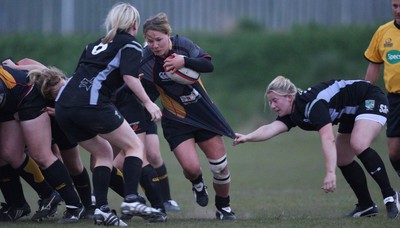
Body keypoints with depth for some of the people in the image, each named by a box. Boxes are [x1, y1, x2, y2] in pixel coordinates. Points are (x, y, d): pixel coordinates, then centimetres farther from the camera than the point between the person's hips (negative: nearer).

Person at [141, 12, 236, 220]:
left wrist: (184, 61, -35)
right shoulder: (146, 62, -15)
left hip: (204, 113, 2)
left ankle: (223, 208, 25)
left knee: (220, 166, 2)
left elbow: (208, 66, -20)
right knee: (191, 167, -19)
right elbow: (148, 96, -10)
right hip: (176, 121, -2)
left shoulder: (182, 45, -12)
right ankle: (197, 184, 19)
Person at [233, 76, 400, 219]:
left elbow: (328, 139, -42)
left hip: (371, 99, -10)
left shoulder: (312, 103, -32)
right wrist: (247, 137, -42)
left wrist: (330, 173, -50)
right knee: (343, 160, 7)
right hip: (351, 112, 10)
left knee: (359, 145, -30)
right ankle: (366, 206, 17)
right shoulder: (293, 115, -6)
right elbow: (271, 129, -24)